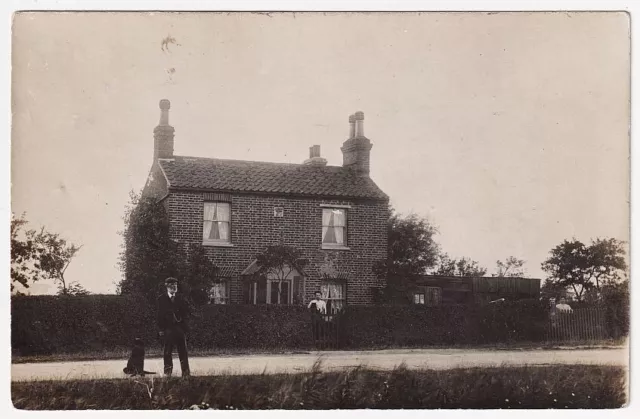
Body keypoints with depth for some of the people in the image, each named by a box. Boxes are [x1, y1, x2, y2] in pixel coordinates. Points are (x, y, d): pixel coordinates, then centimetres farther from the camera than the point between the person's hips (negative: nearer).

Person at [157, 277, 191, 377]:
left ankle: (186, 372, 3)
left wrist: (185, 324, -3)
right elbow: (160, 315, 0)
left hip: (180, 327, 2)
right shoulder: (162, 299, 2)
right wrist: (161, 329, -6)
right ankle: (167, 372, 6)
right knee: (167, 352, 0)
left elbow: (186, 312, 10)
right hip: (167, 328, -2)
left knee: (183, 351, 1)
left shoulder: (180, 298, 9)